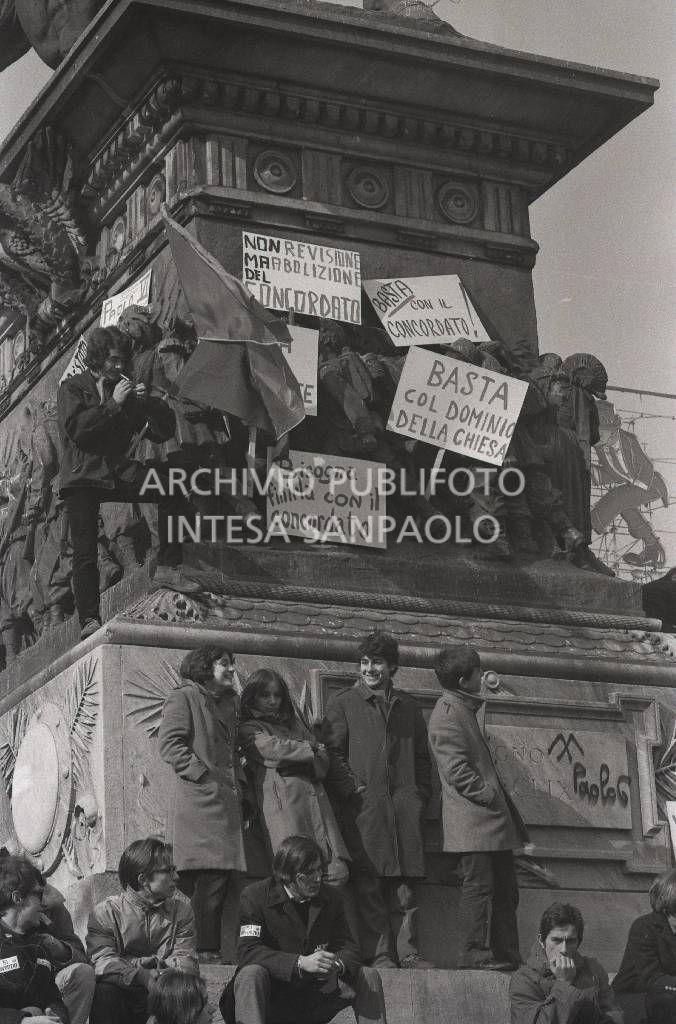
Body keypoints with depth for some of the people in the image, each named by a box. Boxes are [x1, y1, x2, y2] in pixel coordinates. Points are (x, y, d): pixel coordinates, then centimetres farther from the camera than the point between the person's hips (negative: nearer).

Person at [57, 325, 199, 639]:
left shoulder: (126, 389, 15)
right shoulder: (72, 387, 3)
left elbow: (163, 432, 11)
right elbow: (76, 430, -15)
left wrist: (148, 402, -6)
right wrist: (113, 404, -16)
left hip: (118, 471, 4)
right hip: (83, 475, -4)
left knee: (171, 490, -20)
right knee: (85, 552, -13)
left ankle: (167, 568, -14)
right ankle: (89, 620, -12)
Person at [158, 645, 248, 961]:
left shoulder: (229, 704, 26)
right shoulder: (183, 698, 1)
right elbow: (169, 745, -9)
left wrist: (239, 782, 17)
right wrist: (204, 775, -14)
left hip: (227, 802, 8)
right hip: (197, 802, -8)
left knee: (219, 880, 1)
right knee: (207, 880, -14)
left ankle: (212, 949, 2)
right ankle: (202, 949, -14)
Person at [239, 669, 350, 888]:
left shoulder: (294, 724, 28)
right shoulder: (249, 730, 10)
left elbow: (323, 762, 20)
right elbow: (275, 749, -8)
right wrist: (310, 749, 8)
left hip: (314, 795, 6)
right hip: (282, 803, -6)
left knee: (337, 874, -9)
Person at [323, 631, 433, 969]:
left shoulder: (408, 707, 20)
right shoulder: (343, 704, 10)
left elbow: (422, 756, 22)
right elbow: (333, 753, 3)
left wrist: (420, 793, 9)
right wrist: (350, 788, -9)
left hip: (405, 808, 3)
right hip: (363, 807, -3)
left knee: (406, 887, 0)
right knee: (369, 886, -6)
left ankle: (408, 952, 2)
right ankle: (379, 953, -4)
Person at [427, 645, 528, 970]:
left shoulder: (468, 709, 19)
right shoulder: (447, 716, -13)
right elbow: (457, 770, -18)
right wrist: (489, 795, -15)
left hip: (493, 821, 10)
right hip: (472, 821, -10)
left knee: (506, 889, 10)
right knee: (479, 885, -9)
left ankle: (507, 956, 14)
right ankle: (474, 954, -6)